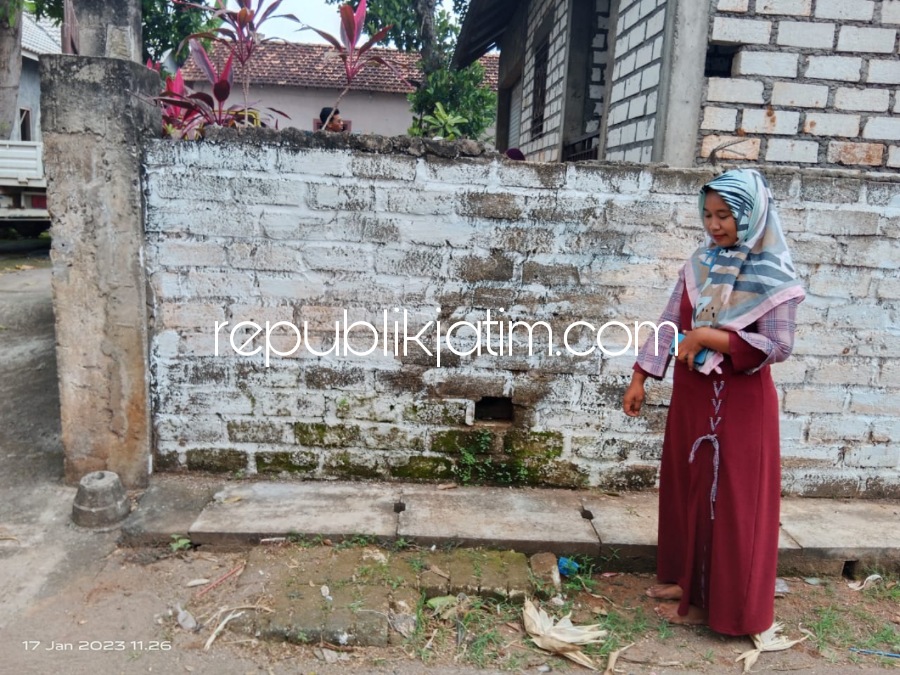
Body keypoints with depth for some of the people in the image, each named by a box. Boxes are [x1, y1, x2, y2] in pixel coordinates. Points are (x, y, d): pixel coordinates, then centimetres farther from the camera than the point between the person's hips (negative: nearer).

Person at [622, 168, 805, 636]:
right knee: (685, 486, 16)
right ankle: (685, 578, 34)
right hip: (692, 394, 6)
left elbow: (778, 346, -18)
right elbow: (669, 324, 4)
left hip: (740, 402, -6)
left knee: (728, 499, 4)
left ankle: (717, 601, 20)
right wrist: (639, 378, 2)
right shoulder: (700, 264, 4)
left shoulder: (775, 276, -13)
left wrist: (707, 337, -23)